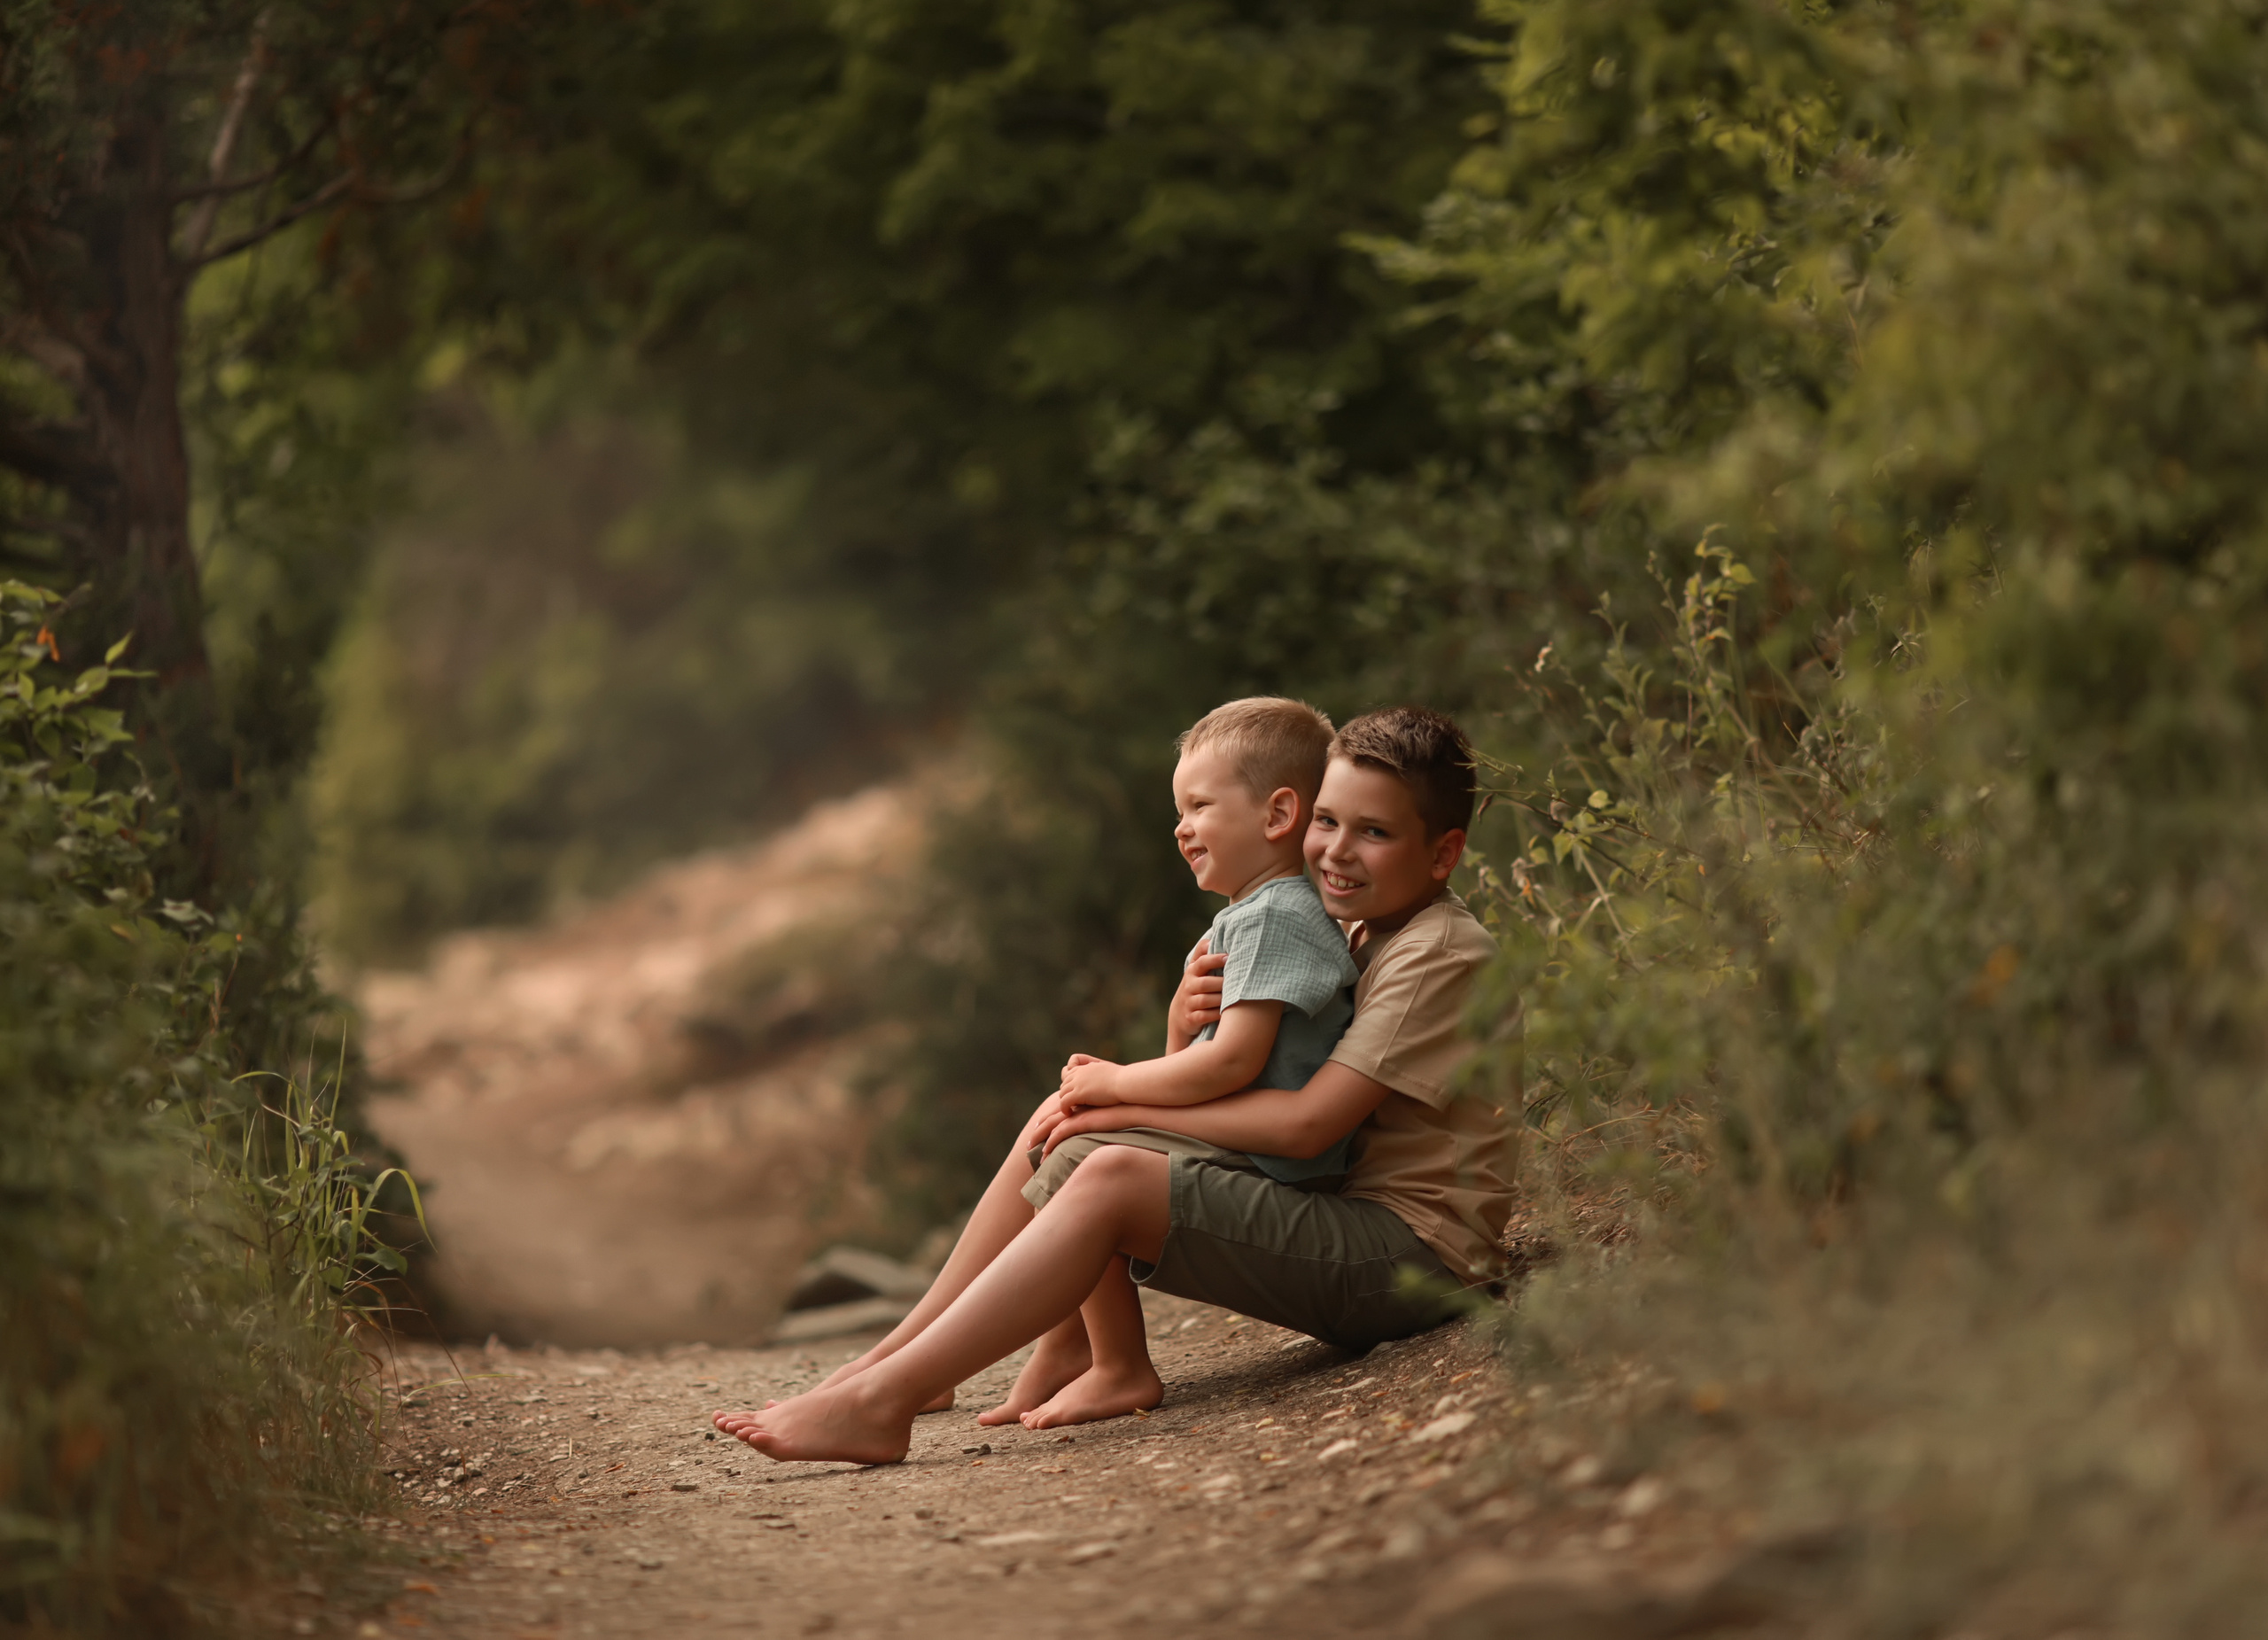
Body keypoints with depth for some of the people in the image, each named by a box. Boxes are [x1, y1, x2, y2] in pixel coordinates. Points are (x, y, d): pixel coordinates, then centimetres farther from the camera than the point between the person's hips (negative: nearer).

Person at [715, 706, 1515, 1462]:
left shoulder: (1441, 954, -14)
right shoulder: (1355, 938, 14)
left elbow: (1305, 1122, -21)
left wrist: (1128, 1106, -12)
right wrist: (1188, 1018, -11)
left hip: (1416, 1253, -10)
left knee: (1111, 1176, -26)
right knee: (1064, 1128, 6)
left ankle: (881, 1401, -28)